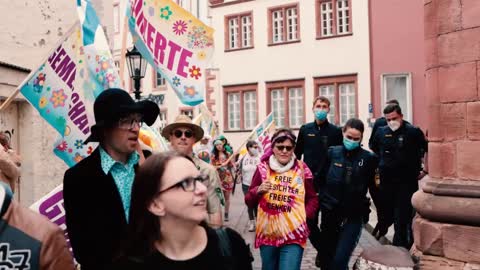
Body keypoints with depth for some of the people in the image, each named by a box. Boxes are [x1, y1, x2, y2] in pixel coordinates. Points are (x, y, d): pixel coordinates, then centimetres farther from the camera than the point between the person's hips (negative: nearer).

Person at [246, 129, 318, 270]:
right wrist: (258, 191, -15)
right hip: (267, 234, 2)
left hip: (294, 235, -1)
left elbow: (313, 199, 10)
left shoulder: (302, 169, 0)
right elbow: (249, 202, 5)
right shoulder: (263, 168, 0)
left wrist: (305, 214, -8)